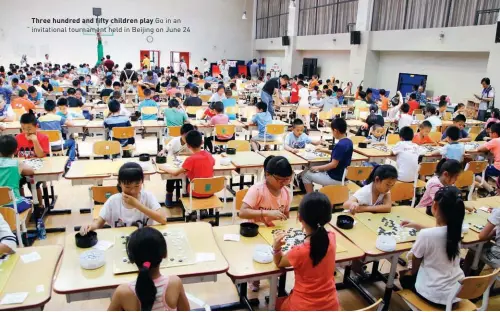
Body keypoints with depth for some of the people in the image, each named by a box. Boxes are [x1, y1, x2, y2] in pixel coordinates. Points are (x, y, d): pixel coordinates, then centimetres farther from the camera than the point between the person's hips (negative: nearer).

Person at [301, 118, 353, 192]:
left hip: (336, 178, -9)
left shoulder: (340, 145, -26)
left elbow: (333, 164, -25)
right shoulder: (349, 142, 2)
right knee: (321, 170, 33)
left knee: (306, 174, 1)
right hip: (343, 176, 9)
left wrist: (318, 168, -13)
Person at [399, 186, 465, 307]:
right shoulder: (455, 230, -8)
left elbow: (416, 261, -6)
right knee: (416, 274, 30)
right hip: (458, 292, 5)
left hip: (435, 295, -5)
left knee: (405, 278, 25)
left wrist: (411, 273, 13)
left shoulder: (425, 235, -26)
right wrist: (416, 226, 22)